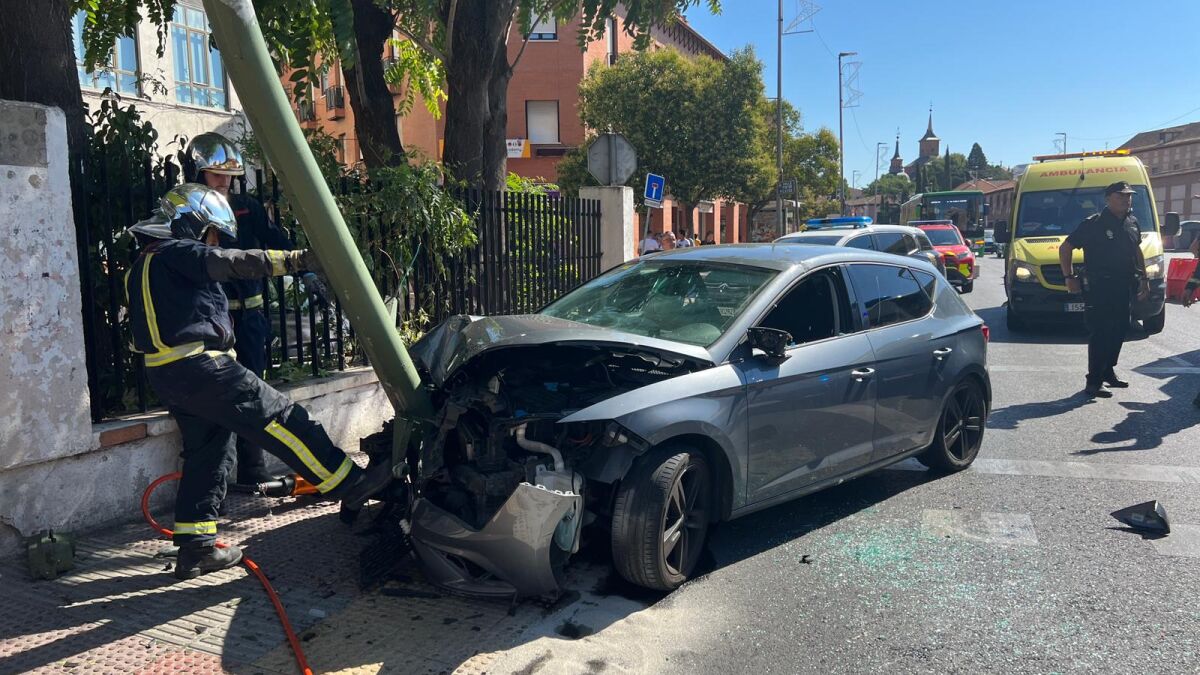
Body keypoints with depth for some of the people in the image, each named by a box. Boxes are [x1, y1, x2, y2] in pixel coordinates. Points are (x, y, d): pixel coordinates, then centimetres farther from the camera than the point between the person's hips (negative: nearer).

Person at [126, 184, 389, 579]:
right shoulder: (177, 253, -7)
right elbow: (239, 263, -19)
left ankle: (195, 547, 16)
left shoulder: (144, 266, 24)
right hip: (199, 367, -10)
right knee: (280, 419, -10)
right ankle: (352, 487, -10)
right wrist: (302, 259, -21)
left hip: (166, 375, 10)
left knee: (206, 452, 14)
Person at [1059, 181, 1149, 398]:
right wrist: (1069, 278, -11)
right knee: (1100, 335, -8)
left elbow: (1137, 251, 24)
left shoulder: (1132, 223, 11)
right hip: (1099, 288, -7)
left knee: (1119, 331, 15)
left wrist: (1143, 278, 19)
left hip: (1124, 288, 7)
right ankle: (1093, 382, -3)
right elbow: (1065, 248, -7)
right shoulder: (1093, 224, -10)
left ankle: (1108, 371, 31)